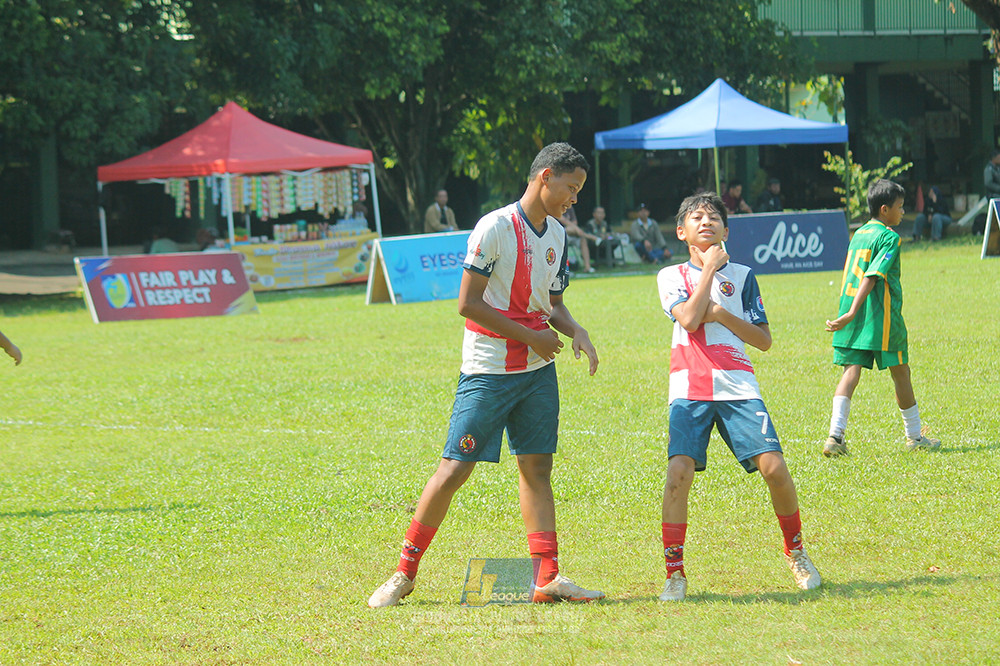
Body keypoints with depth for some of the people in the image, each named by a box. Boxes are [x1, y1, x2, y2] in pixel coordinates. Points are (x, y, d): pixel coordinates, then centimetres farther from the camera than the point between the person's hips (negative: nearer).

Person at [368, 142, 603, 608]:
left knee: (537, 466, 3)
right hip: (488, 372, -7)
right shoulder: (496, 228, -14)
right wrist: (530, 337, -14)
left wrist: (575, 330, -2)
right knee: (455, 468, -6)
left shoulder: (556, 235, 10)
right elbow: (468, 303, -16)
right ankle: (405, 573, 3)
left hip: (538, 372, 7)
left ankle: (548, 577, 1)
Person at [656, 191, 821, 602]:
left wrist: (721, 313, -4)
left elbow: (764, 340, 8)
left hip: (738, 387, 1)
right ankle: (674, 573, -9)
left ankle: (795, 553, 14)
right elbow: (688, 318, -11)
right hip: (690, 388, -1)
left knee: (774, 467, -11)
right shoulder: (671, 276, 10)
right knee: (679, 471, -19)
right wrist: (708, 268, -3)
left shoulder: (741, 276, 13)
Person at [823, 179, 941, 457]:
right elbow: (871, 278, -19)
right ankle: (914, 436, 19)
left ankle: (835, 436, -16)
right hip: (881, 319, -7)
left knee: (851, 370, 0)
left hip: (851, 315, 7)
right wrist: (852, 314, -25)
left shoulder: (858, 234, 15)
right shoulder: (889, 238, -9)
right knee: (900, 371, 8)